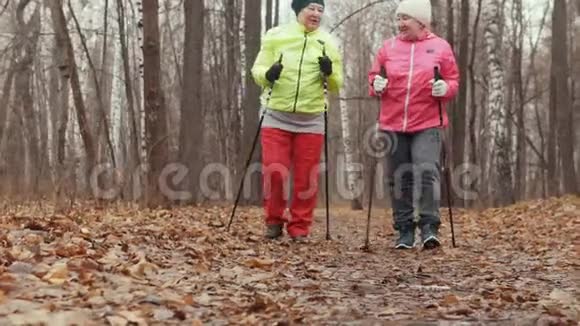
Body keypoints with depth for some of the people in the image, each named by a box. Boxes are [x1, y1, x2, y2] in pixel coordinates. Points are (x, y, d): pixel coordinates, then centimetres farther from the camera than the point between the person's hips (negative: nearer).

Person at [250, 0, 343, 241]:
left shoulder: (328, 43, 7)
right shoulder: (275, 36, 3)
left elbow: (337, 86, 8)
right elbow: (257, 70, 4)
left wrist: (330, 73, -14)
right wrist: (267, 74, -18)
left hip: (311, 120, 1)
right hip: (276, 116, -1)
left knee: (306, 177, 1)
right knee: (273, 172, -6)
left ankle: (299, 227, 13)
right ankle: (274, 221, 15)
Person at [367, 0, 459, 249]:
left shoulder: (440, 47, 3)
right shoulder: (388, 47, 8)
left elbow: (453, 81, 6)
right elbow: (374, 76, 12)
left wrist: (445, 89, -16)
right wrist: (376, 85, -10)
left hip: (427, 124, -3)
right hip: (393, 124, 3)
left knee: (427, 171, -17)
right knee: (399, 178, 6)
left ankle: (429, 227, -8)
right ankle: (405, 230, 15)